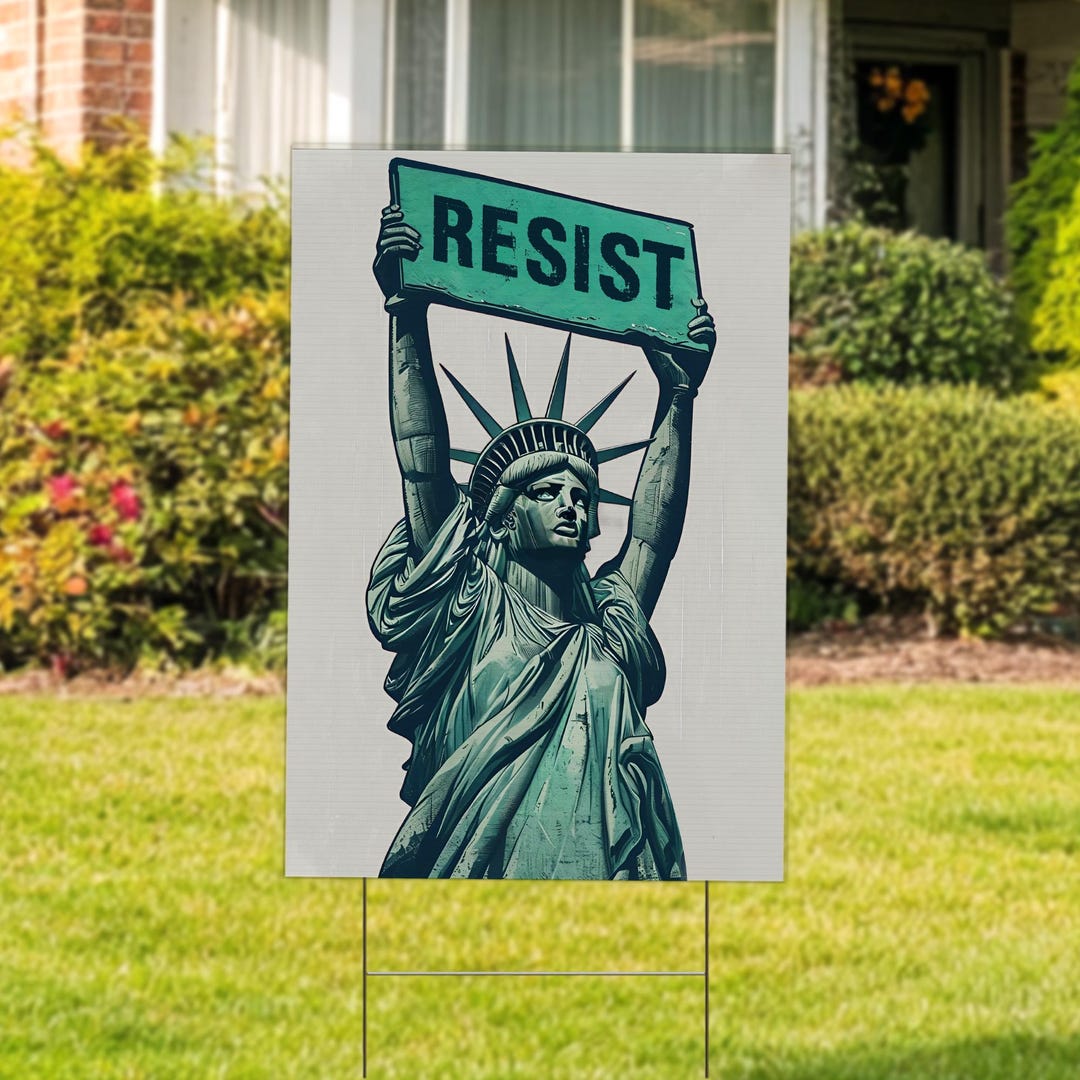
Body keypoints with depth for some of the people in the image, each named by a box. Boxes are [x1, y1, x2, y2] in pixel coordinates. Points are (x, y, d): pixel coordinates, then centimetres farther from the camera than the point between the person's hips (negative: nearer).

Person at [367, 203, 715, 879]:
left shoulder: (611, 637, 19)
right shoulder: (465, 620, 11)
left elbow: (658, 520, 19)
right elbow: (423, 468, 8)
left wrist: (678, 393, 22)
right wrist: (408, 319, 6)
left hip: (608, 874, 3)